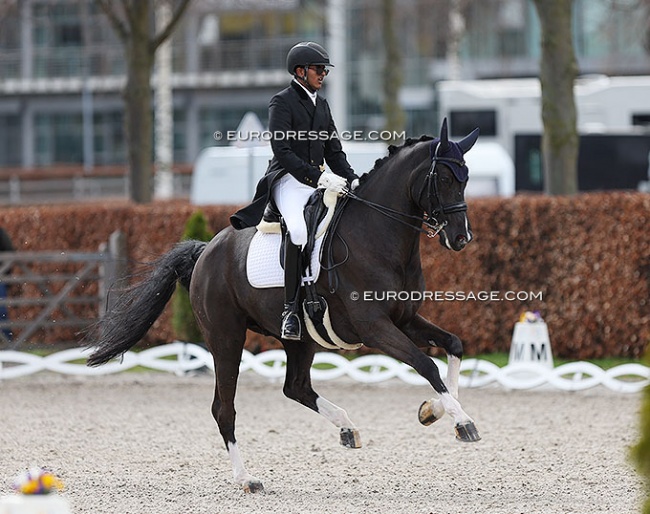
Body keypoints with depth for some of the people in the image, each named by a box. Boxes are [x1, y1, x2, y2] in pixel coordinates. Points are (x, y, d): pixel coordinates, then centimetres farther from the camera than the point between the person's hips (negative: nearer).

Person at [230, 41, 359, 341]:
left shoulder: (321, 105, 20)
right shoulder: (282, 102, -4)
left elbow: (334, 152, 21)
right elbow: (282, 152, -14)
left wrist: (352, 179, 3)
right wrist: (319, 177, -23)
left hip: (320, 180, 8)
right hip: (288, 180, -8)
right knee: (299, 229, -34)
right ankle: (291, 309, -33)